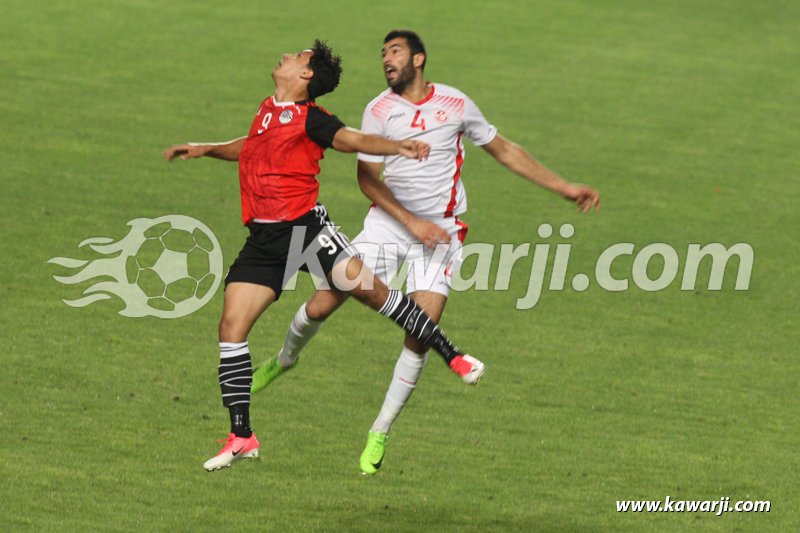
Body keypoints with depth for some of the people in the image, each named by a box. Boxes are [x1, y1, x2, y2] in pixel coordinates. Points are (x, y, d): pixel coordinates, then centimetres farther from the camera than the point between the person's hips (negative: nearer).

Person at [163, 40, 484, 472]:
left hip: (303, 226, -6)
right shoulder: (268, 111, 17)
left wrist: (398, 147, -36)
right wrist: (206, 149, 32)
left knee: (363, 285, -21)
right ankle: (241, 437, 4)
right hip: (263, 238, 6)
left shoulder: (309, 117, -4)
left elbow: (351, 139, -20)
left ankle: (449, 353, -5)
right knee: (232, 326, -3)